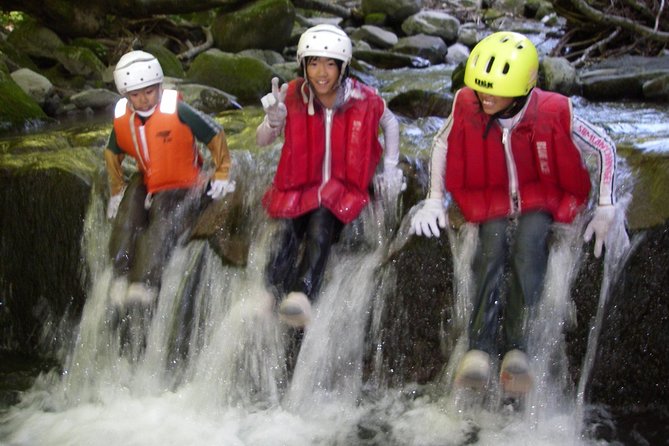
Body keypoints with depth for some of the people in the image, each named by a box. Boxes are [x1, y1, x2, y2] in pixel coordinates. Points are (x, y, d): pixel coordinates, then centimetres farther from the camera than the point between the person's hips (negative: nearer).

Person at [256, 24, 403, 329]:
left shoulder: (364, 100, -7)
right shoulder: (292, 96, -5)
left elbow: (390, 123, 15)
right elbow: (261, 141, -1)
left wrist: (391, 167, 13)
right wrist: (273, 121, -23)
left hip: (344, 189, -3)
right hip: (299, 186, 3)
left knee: (320, 227, -34)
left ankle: (301, 297, -54)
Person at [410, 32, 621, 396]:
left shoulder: (554, 114, -19)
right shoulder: (466, 106, -14)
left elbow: (604, 149, -5)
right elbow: (442, 144, 6)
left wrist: (605, 209, -8)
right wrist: (435, 201, 1)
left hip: (540, 203, -1)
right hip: (490, 205, 1)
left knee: (528, 243, -33)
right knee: (492, 248, -31)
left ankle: (516, 350, -39)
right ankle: (479, 349, -41)